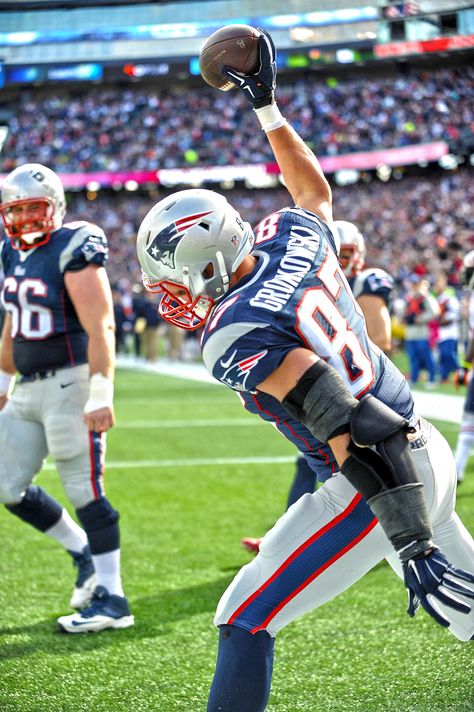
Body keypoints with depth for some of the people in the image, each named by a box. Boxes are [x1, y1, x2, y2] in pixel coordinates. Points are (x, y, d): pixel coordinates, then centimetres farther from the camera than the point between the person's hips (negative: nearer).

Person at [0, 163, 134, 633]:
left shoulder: (73, 250, -12)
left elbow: (99, 328, -18)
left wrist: (100, 394, -23)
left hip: (70, 383, -8)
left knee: (84, 491, -4)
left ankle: (112, 600, 5)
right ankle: (84, 553, 27)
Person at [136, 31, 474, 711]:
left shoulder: (238, 337, -20)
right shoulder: (294, 237, 1)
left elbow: (349, 425, -27)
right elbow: (314, 187, 27)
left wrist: (410, 543, -28)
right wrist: (267, 106, 36)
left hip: (381, 485, -9)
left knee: (244, 622, -2)